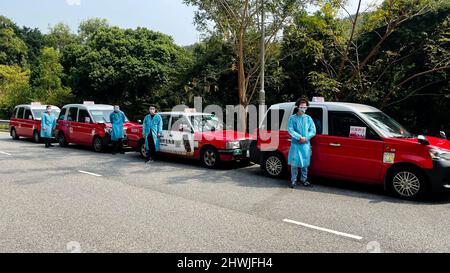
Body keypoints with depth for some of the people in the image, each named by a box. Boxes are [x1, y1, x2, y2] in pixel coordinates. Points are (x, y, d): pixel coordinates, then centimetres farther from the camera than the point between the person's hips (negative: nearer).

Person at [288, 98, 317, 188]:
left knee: (305, 163, 8)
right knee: (294, 163, 0)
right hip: (295, 144, -2)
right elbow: (290, 130, -9)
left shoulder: (308, 118, 9)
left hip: (306, 144, 2)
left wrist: (305, 138, -12)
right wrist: (300, 137, -18)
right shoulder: (293, 118, 1)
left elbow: (313, 131, 2)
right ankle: (293, 180, 11)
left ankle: (304, 179, 21)